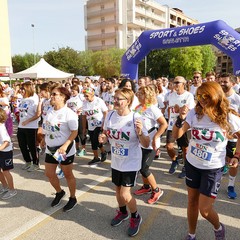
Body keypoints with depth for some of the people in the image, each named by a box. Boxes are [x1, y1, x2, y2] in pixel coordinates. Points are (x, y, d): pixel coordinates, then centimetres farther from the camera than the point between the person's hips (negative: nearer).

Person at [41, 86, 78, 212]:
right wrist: (44, 139, 14)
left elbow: (74, 132, -21)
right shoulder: (50, 112, 5)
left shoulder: (68, 113, -18)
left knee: (67, 174, 8)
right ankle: (59, 192, 40)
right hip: (50, 148, 7)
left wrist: (65, 145, -29)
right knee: (49, 173, 14)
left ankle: (72, 198, 29)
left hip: (65, 149, -7)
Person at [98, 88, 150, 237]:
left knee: (125, 195, -3)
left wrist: (140, 132, -38)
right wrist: (103, 138, -13)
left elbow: (146, 144, -18)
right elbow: (106, 133, 10)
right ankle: (123, 212, 50)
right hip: (116, 161, 5)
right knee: (118, 189, 21)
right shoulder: (110, 115, -7)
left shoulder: (136, 118, -21)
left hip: (131, 162, -5)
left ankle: (135, 217, 28)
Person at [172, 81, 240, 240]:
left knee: (204, 210, 0)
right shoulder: (195, 113, -11)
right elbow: (176, 135, -14)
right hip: (192, 164, 3)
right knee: (192, 201, 17)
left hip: (213, 168, -2)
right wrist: (181, 119, -29)